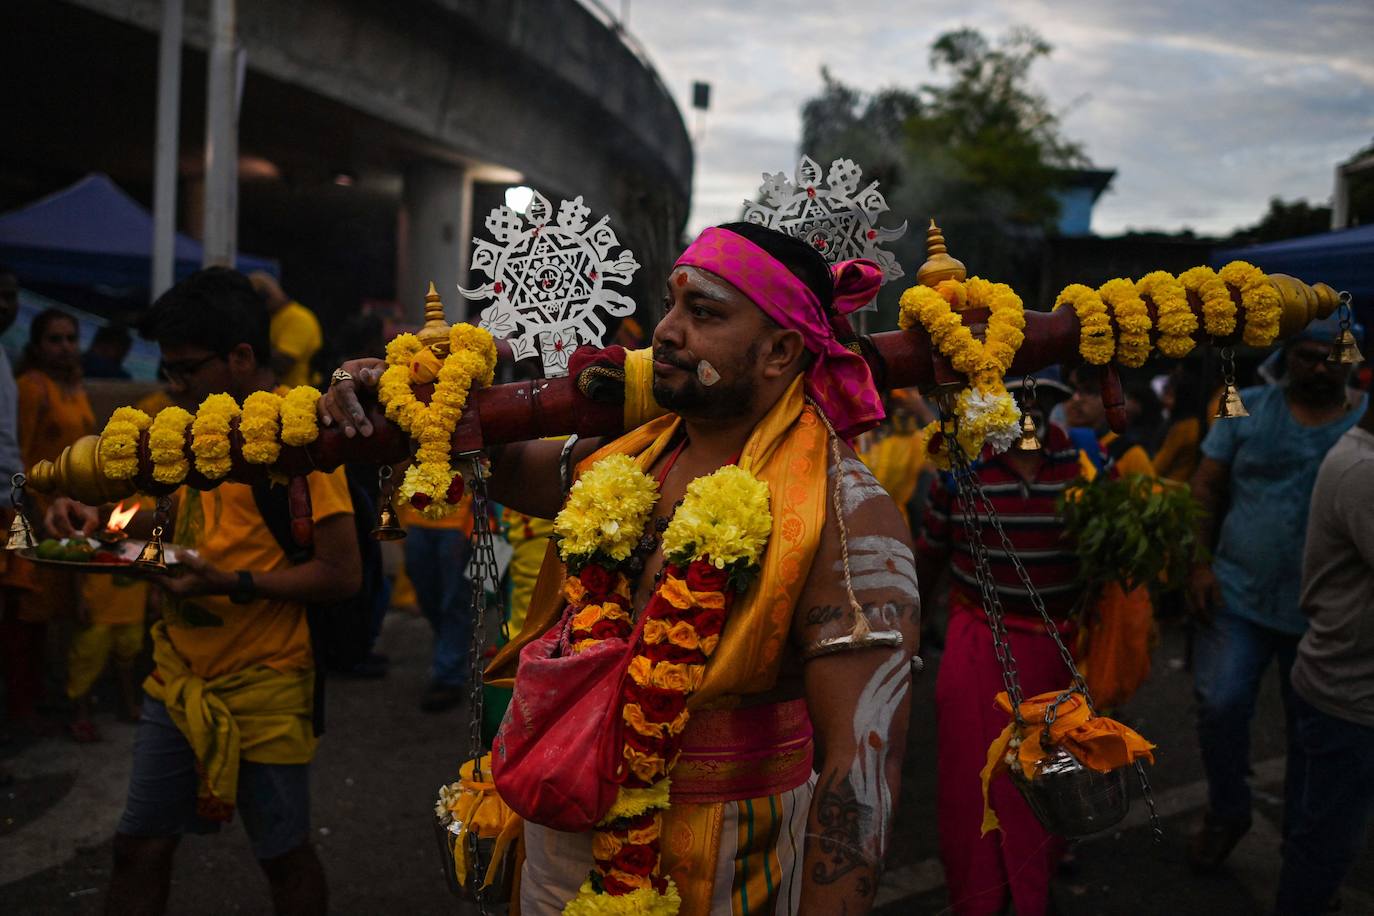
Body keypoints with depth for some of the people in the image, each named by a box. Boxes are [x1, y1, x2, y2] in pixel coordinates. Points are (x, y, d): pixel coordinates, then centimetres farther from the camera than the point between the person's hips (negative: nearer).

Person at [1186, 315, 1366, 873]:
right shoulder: (1247, 409, 1)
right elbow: (1206, 489, 2)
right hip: (1239, 596, 0)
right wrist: (1199, 564, -7)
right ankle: (1226, 813, 20)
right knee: (1220, 704, -7)